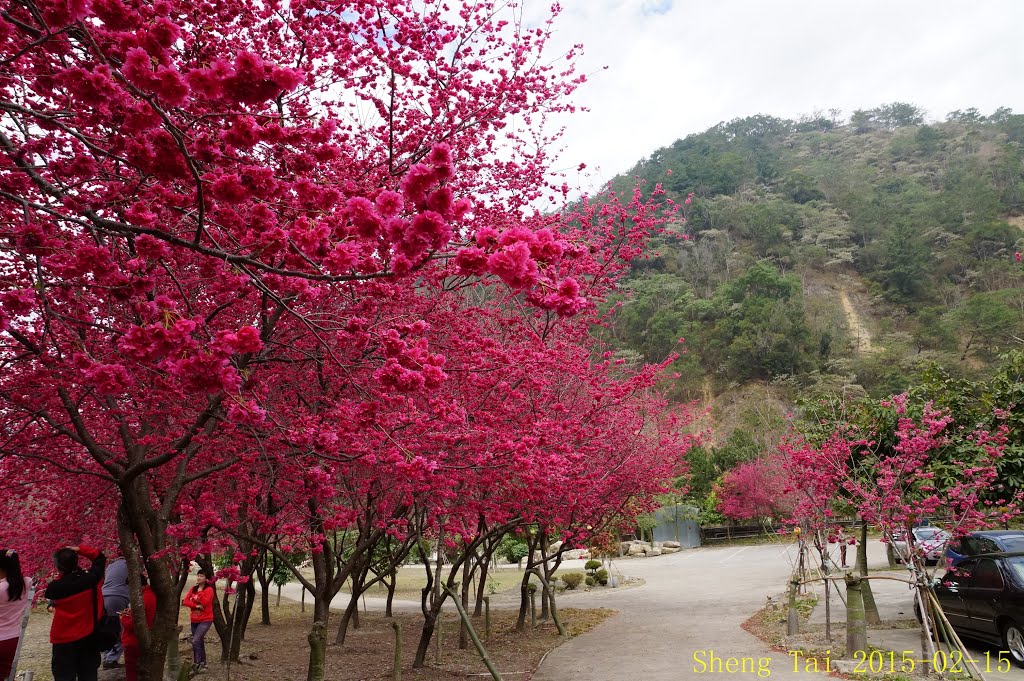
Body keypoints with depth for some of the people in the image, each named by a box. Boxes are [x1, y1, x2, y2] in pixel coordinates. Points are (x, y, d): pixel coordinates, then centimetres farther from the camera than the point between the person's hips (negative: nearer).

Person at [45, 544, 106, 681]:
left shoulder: (55, 587, -18)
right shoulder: (91, 578, -11)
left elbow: (49, 592, 8)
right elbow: (100, 558, 7)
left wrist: (61, 574, 5)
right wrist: (79, 549, 3)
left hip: (64, 640, -3)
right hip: (89, 637, 3)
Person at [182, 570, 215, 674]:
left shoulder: (209, 590, -11)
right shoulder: (193, 589, 7)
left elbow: (205, 602, -23)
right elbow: (185, 601, -3)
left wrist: (200, 591, -21)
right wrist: (196, 606, -18)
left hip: (205, 620, -6)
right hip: (194, 620, 6)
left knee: (195, 641, -18)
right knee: (200, 642, 14)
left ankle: (196, 663, -5)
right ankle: (203, 663, 27)